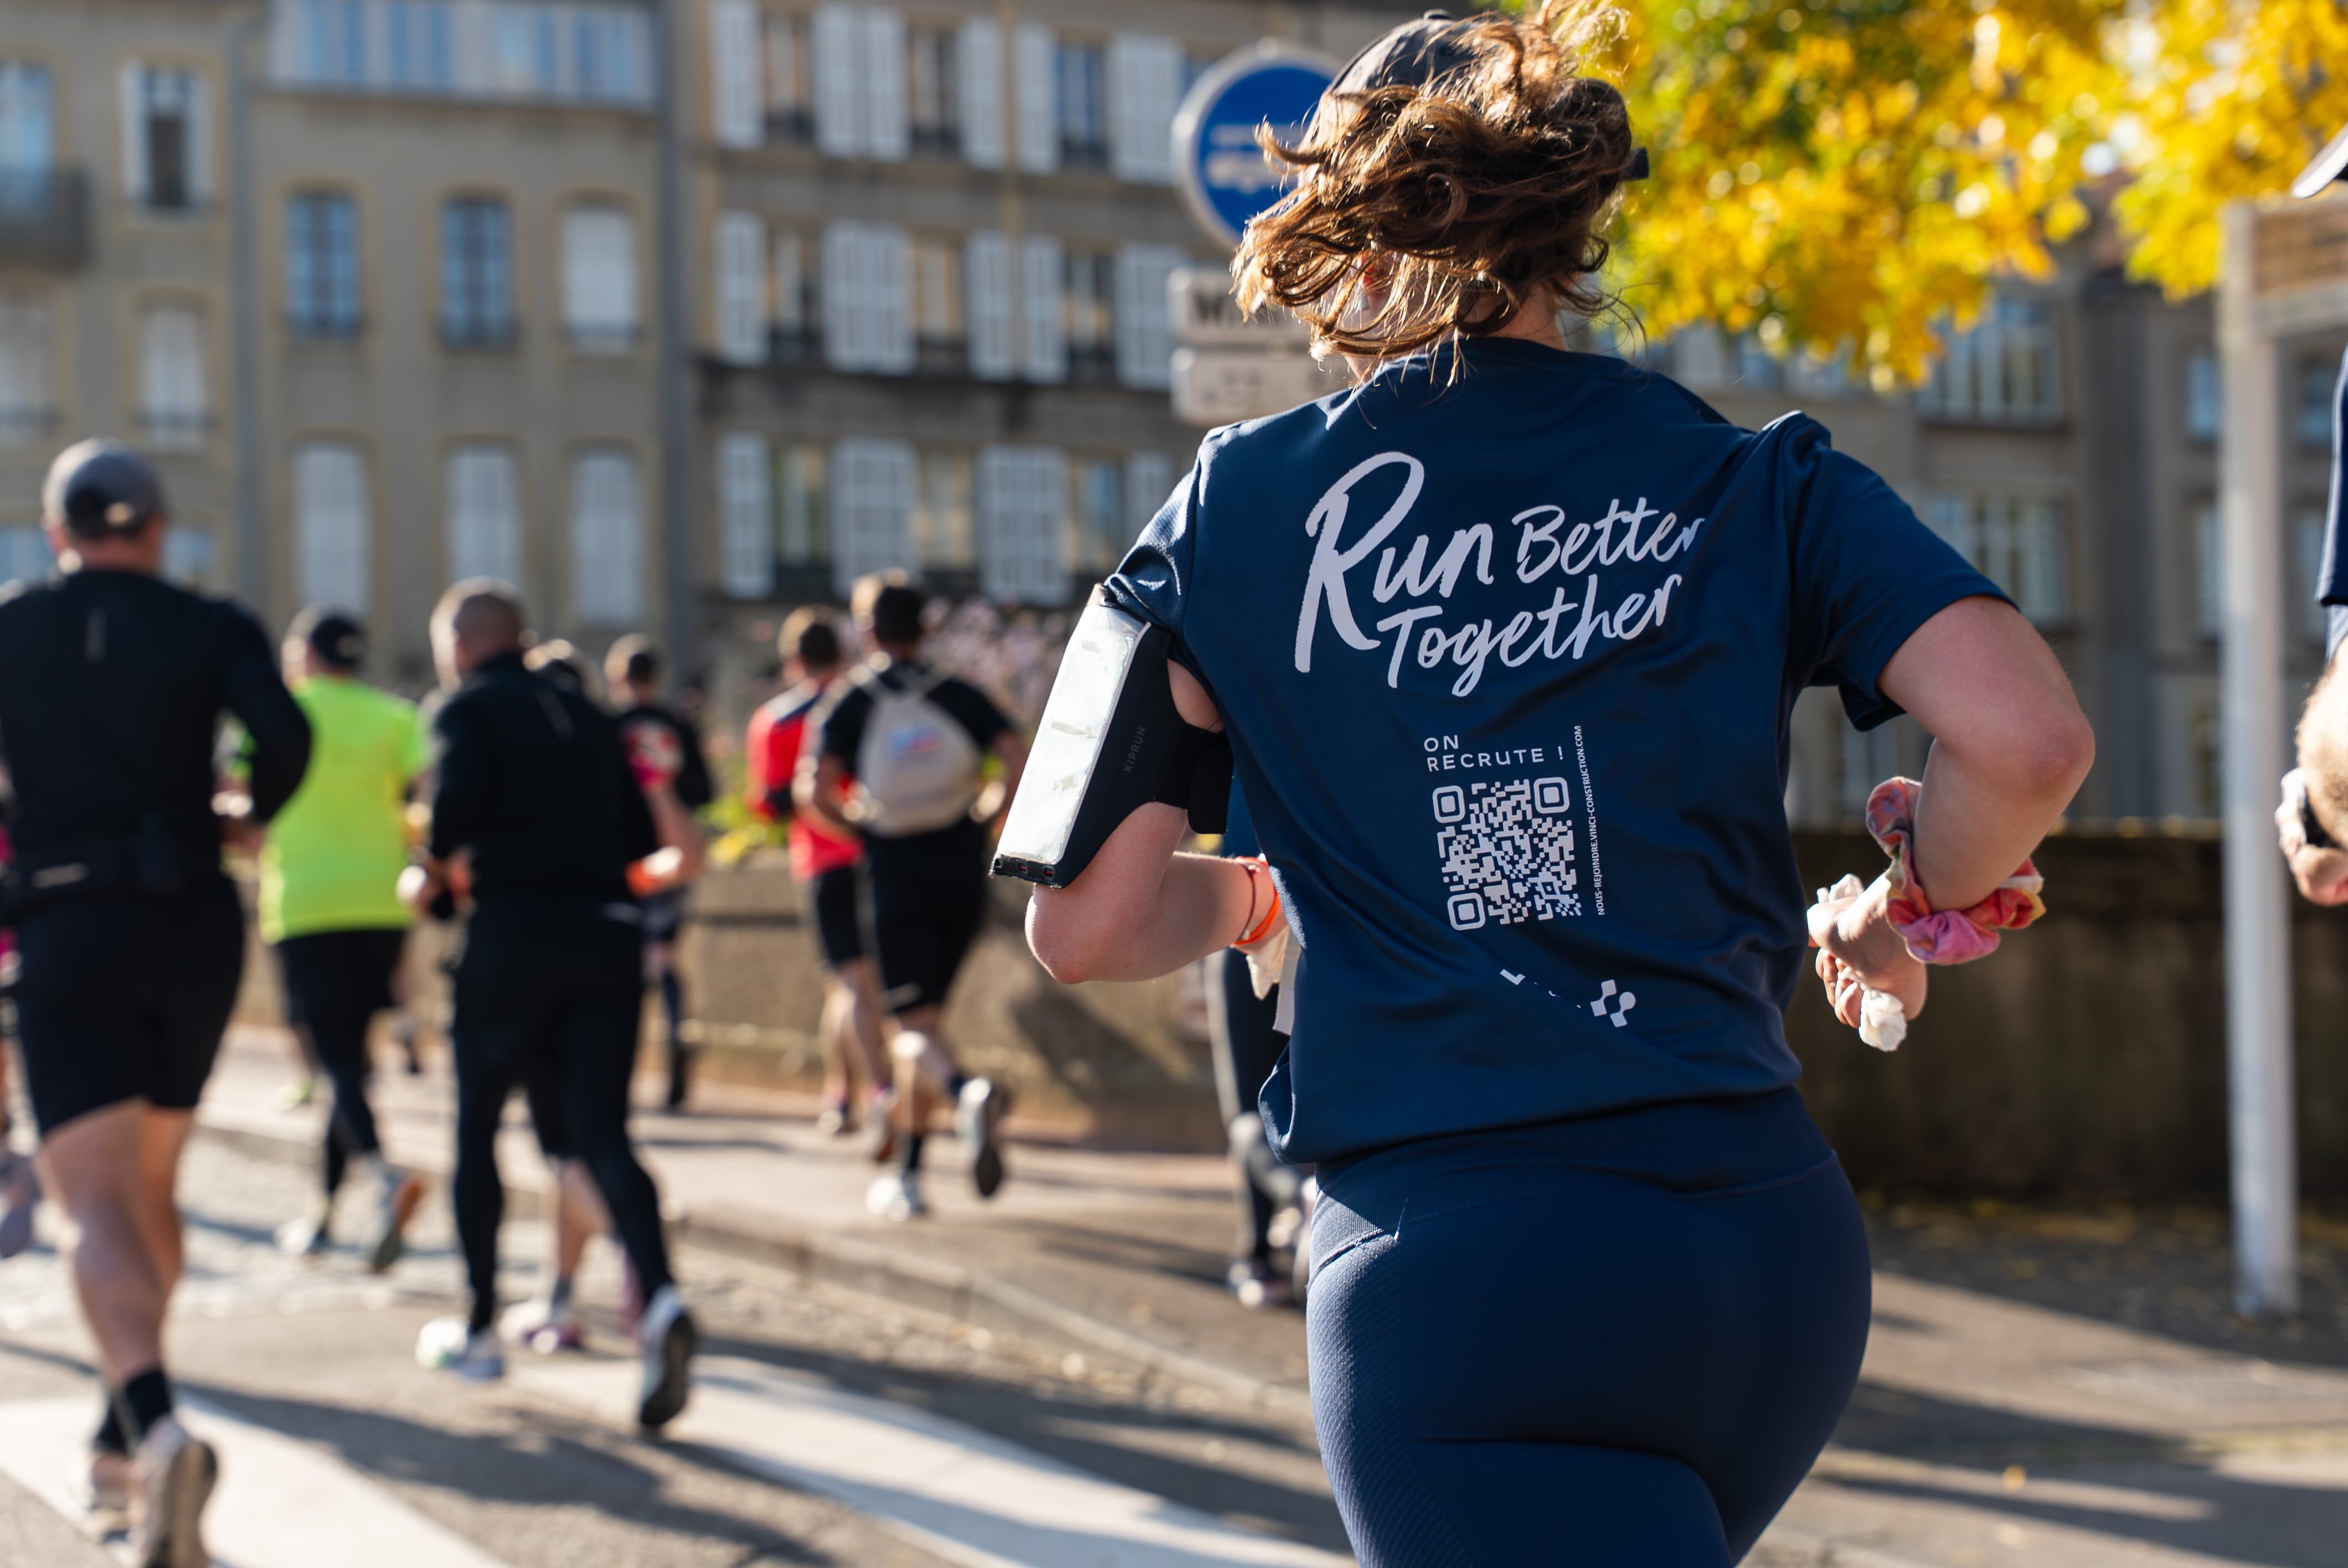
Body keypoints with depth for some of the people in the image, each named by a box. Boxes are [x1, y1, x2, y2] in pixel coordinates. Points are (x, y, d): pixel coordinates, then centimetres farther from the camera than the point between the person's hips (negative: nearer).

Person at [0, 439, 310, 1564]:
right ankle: (121, 1448, 25)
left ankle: (156, 1429, -36)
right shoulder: (211, 628, 5)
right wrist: (248, 815, 8)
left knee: (95, 1206, -11)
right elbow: (285, 735, -13)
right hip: (194, 927, 2)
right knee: (150, 1185, 20)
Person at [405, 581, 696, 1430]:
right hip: (608, 936, 4)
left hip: (514, 935, -4)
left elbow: (457, 803, -17)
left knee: (476, 1130, 13)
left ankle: (478, 1330, 22)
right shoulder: (586, 714, 19)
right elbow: (642, 839, 14)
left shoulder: (469, 709, 2)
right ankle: (660, 1296, -27)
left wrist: (430, 874, 1)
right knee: (601, 1135, -2)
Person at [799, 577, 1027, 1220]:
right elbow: (1019, 759, -9)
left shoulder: (850, 703, 1)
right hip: (963, 873, 3)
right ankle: (906, 1174, 19)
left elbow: (815, 792, -13)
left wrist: (856, 828, 5)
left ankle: (967, 1092, -38)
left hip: (897, 874, -3)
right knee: (923, 1012, 16)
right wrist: (993, 822, 4)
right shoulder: (959, 695, 6)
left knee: (916, 1026, -3)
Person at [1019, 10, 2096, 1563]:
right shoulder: (1764, 486, 8)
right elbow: (2027, 739, -7)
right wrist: (1908, 918, 13)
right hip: (1773, 1245, 4)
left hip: (1458, 1265, -3)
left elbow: (1085, 927, 3)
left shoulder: (1243, 504, 5)